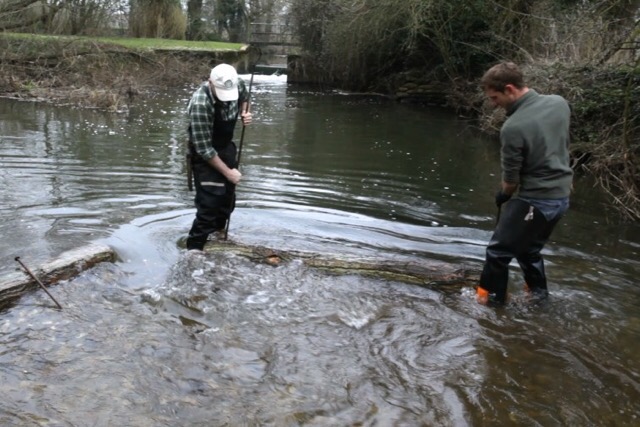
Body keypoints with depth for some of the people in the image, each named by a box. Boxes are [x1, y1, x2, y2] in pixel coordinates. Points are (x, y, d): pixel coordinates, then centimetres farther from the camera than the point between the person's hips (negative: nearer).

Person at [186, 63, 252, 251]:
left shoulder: (238, 84, -17)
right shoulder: (200, 104, -35)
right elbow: (204, 148, -30)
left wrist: (245, 113, -11)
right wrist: (228, 172, -24)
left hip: (227, 147, 7)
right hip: (205, 154, -7)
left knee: (228, 199, 18)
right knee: (209, 203, -12)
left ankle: (219, 232, 41)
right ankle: (194, 248, 1)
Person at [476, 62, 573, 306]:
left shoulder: (513, 128, -23)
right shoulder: (560, 103, -2)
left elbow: (511, 181, -13)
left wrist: (502, 197, 8)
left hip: (535, 200, -8)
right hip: (562, 196, 8)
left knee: (498, 250, 9)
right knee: (528, 247, 26)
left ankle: (492, 297, 21)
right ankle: (538, 291, 38)